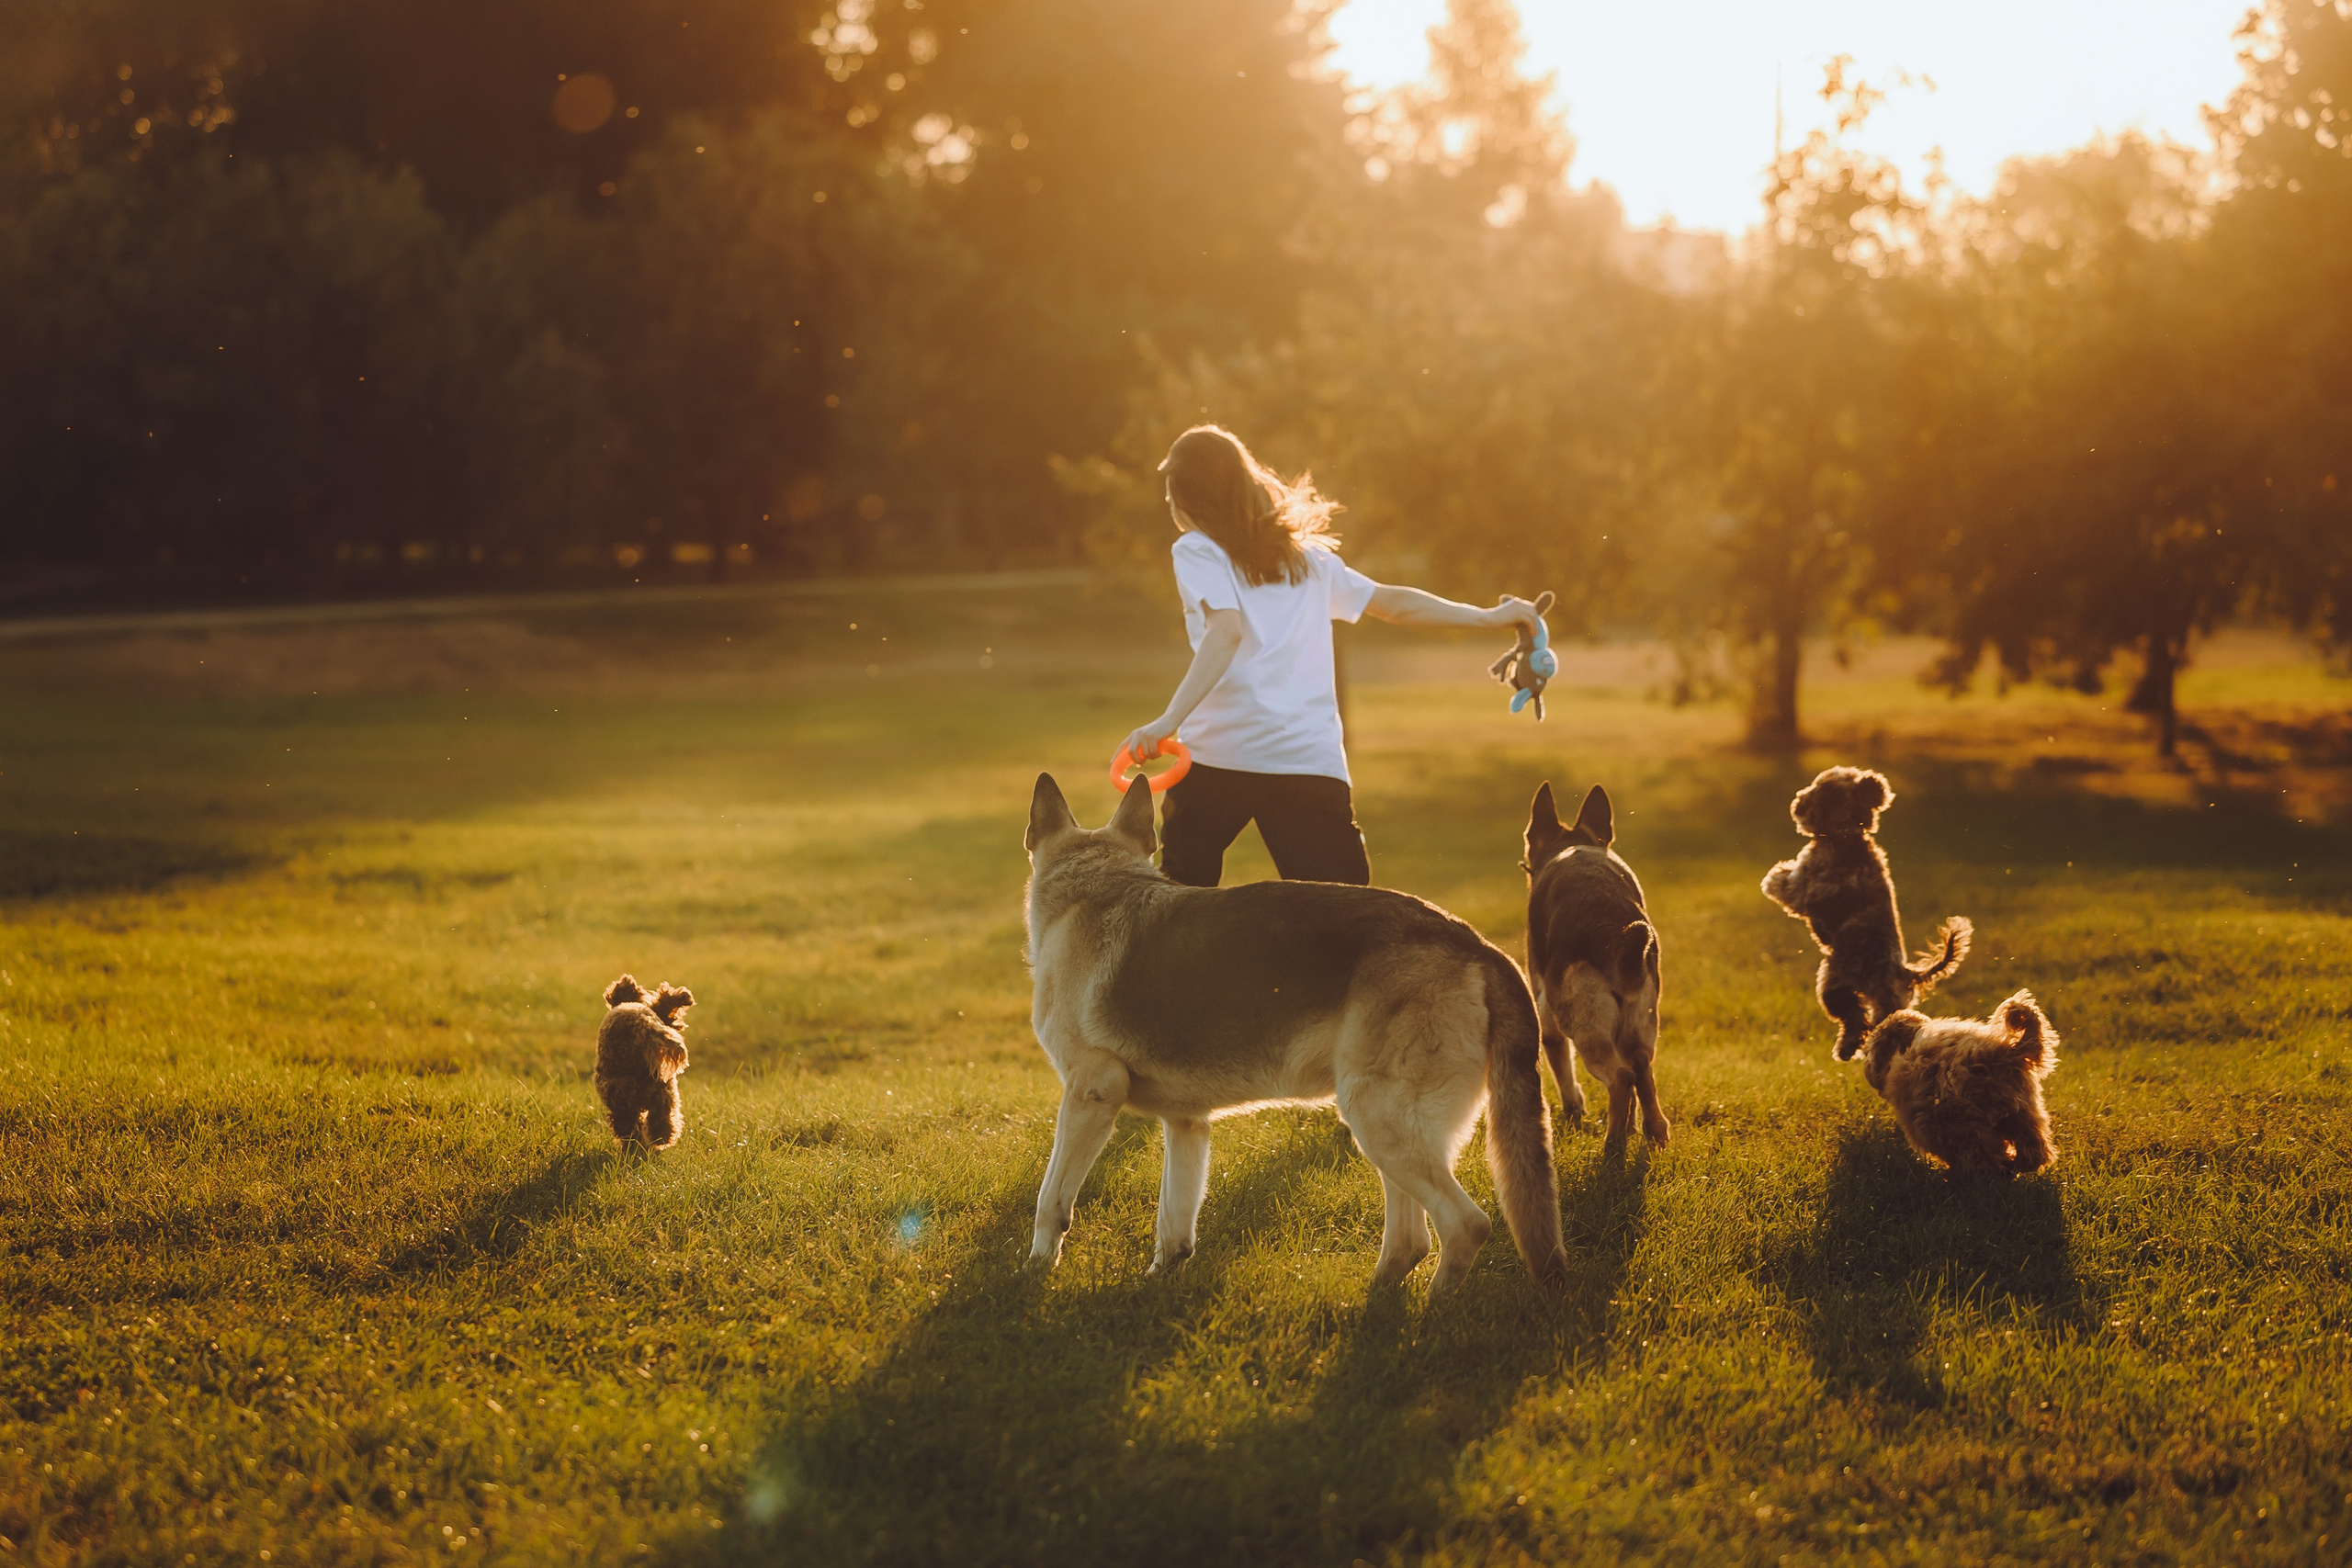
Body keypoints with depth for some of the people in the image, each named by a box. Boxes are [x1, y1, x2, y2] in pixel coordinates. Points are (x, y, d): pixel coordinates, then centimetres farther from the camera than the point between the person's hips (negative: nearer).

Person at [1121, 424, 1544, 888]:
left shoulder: (1197, 550, 4)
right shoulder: (1307, 555, 19)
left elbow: (1226, 631, -13)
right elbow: (1396, 604, 22)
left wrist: (1169, 720, -23)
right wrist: (1491, 617, 33)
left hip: (1218, 757, -3)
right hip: (1312, 759, 3)